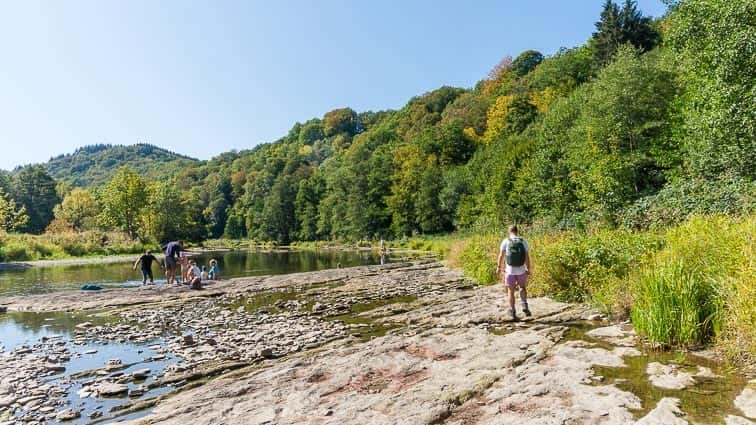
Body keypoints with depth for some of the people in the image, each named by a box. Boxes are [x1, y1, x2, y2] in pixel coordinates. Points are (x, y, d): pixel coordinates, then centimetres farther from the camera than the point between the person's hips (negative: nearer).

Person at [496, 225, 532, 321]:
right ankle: (524, 306, 4)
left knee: (511, 291, 12)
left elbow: (501, 256, -5)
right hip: (521, 270, 1)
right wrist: (529, 269, 8)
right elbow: (527, 257, -2)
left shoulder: (505, 241, -7)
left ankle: (513, 313, 11)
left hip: (510, 271, -1)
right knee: (522, 288, 24)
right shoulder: (523, 241, -3)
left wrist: (498, 267, 7)